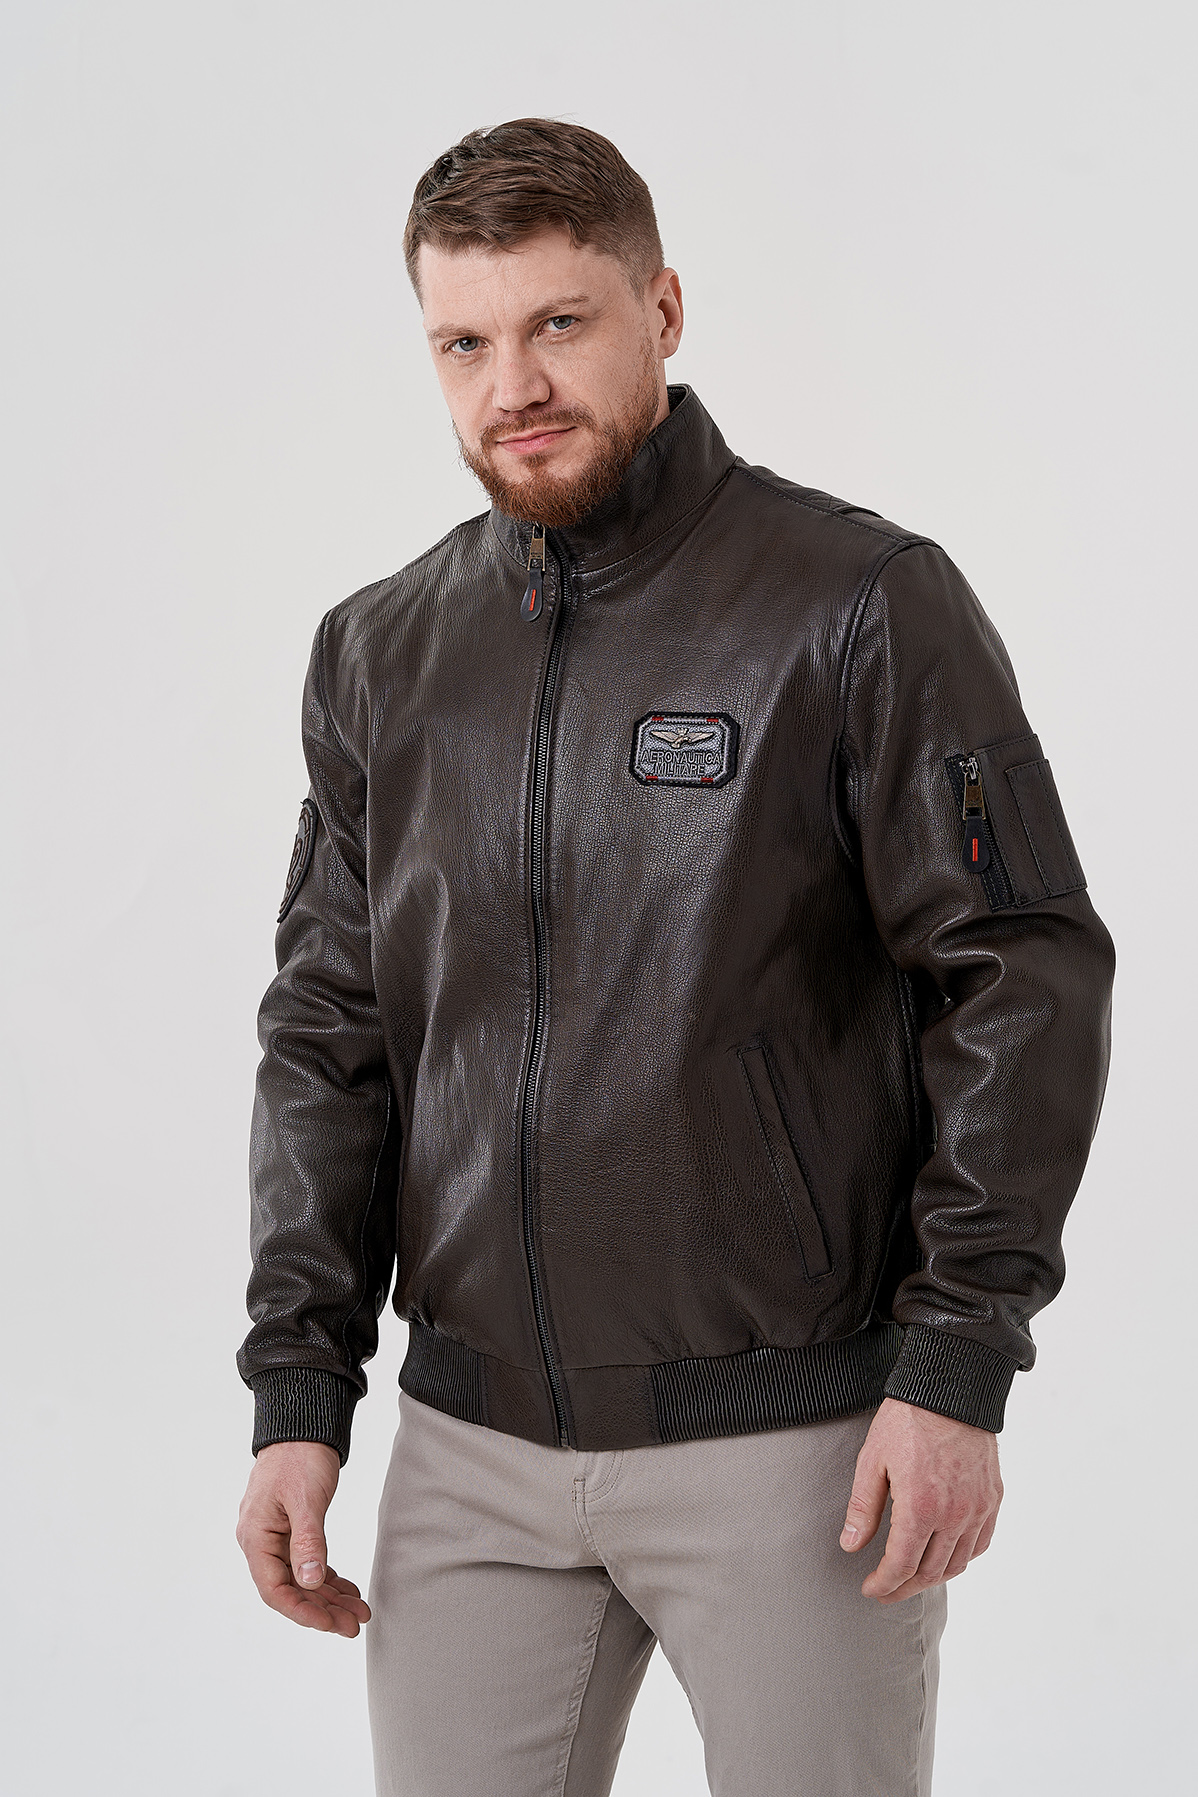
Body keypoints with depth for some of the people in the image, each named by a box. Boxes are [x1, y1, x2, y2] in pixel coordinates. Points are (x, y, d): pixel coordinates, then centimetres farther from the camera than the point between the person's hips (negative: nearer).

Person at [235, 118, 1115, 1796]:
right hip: (472, 1449, 4)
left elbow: (1027, 979, -8)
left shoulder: (867, 605, -6)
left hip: (793, 1442, -4)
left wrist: (959, 1363, -13)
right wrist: (298, 1394, 5)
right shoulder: (383, 652, 7)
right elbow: (330, 1037, 10)